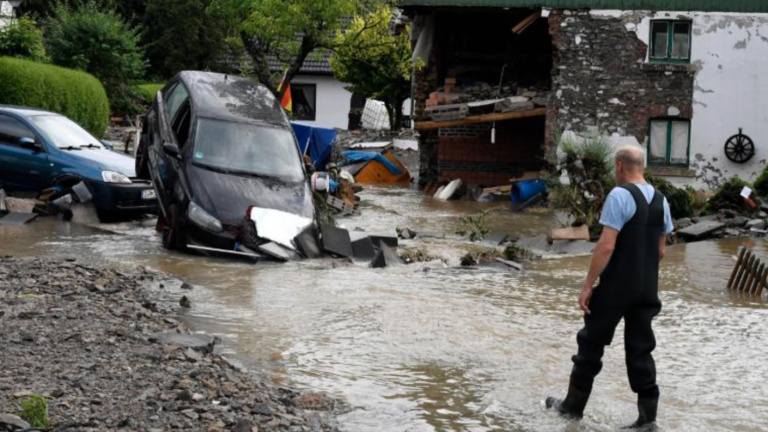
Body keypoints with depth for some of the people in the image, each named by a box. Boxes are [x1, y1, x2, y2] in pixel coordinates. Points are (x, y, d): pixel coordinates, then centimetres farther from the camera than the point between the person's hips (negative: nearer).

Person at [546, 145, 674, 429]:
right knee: (640, 348, 11)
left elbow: (606, 246, -19)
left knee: (592, 343, 7)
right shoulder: (661, 201, 9)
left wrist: (588, 285, -15)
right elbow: (660, 251, 14)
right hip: (647, 289, 6)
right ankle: (647, 412, 8)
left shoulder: (620, 196, -14)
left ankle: (574, 405, 16)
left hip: (615, 288, -6)